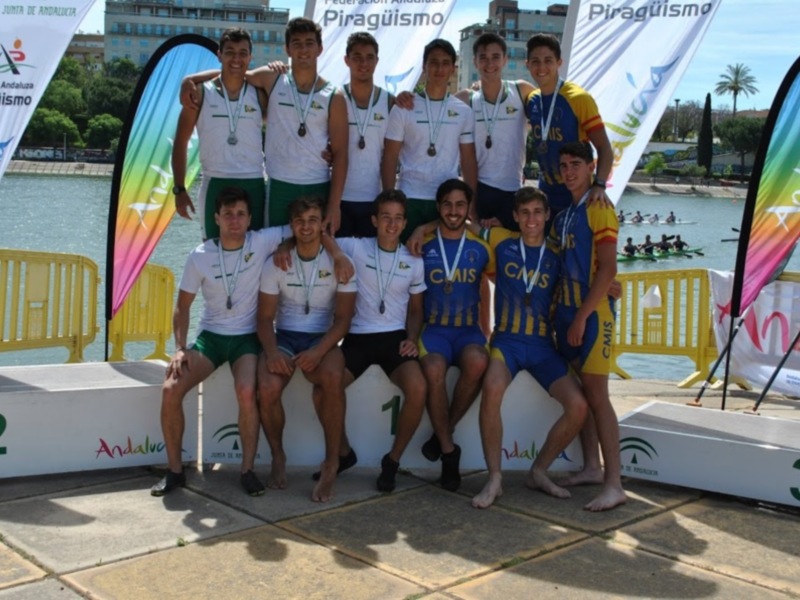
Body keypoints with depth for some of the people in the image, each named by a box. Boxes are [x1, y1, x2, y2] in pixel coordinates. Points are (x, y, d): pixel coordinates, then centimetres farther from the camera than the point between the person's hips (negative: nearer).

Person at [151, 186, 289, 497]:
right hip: (210, 335, 2)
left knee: (247, 393, -31)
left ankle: (248, 470, -13)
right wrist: (180, 349, -8)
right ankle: (174, 470, -3)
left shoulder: (263, 242, -7)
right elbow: (182, 307, 4)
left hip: (246, 337, -2)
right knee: (170, 390, -19)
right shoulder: (200, 256, -3)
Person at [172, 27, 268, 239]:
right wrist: (179, 189, 0)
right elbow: (180, 143, 5)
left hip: (253, 186, 1)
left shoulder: (259, 94, 6)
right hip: (215, 186, -1)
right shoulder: (201, 93, 2)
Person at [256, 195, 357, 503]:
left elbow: (343, 318, -4)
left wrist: (318, 351, -21)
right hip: (284, 337, 1)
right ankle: (278, 457, -1)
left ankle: (331, 463, -20)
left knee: (333, 378, -35)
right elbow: (265, 317, 3)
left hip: (322, 339, -1)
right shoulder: (276, 263, 4)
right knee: (268, 388, -29)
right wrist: (271, 351, -18)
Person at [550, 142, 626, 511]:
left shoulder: (598, 209, -8)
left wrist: (582, 315, -17)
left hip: (592, 312, -7)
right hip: (566, 309, 7)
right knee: (578, 392, 11)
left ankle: (614, 484, -6)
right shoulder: (563, 214, 14)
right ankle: (591, 467, 22)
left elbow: (607, 269, -15)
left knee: (596, 394, -9)